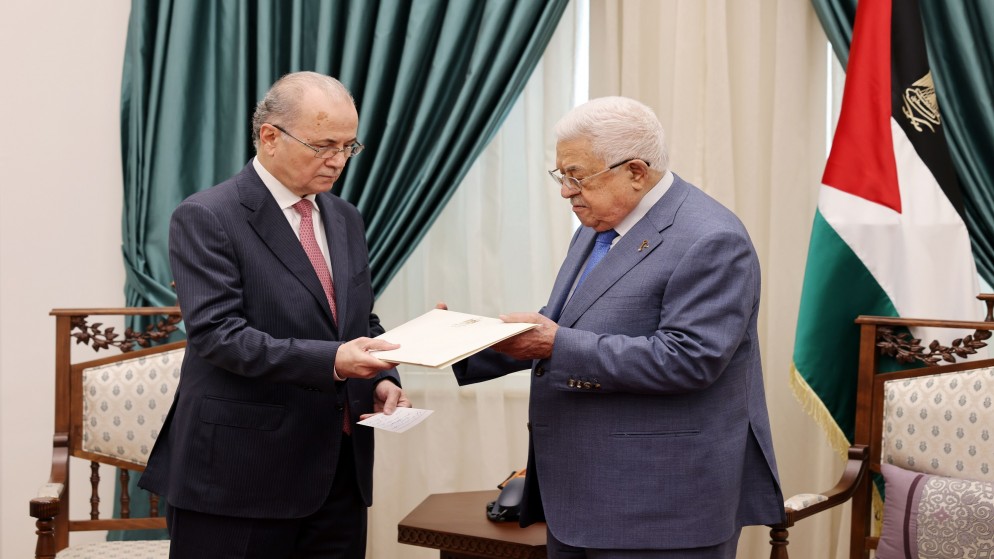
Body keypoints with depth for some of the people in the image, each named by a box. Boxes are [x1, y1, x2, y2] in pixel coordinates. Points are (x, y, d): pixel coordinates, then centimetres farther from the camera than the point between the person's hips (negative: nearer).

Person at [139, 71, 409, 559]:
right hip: (239, 477, -6)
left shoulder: (345, 218, 13)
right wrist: (329, 361, -28)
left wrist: (382, 379, -2)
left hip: (341, 471, 6)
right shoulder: (206, 218, -9)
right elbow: (217, 333, -18)